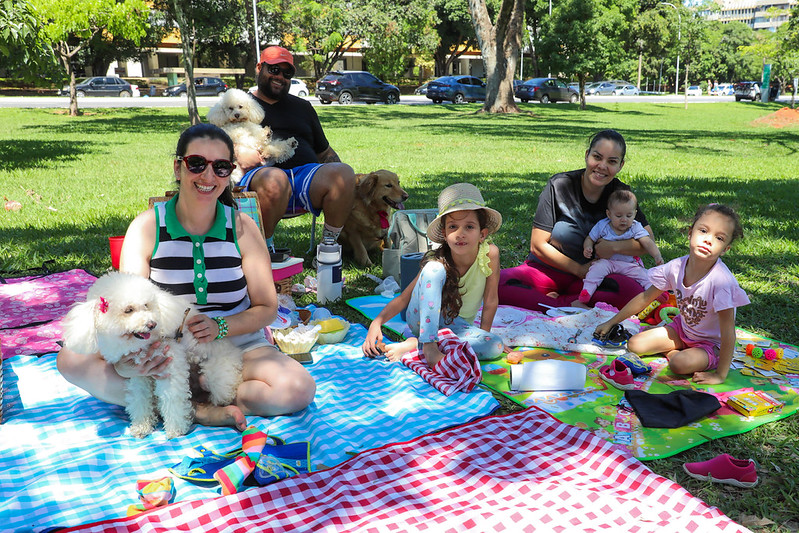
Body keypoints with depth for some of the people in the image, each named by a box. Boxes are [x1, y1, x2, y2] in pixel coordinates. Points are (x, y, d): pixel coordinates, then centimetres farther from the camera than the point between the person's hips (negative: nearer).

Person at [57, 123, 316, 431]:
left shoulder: (242, 227, -3)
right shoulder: (147, 227, -5)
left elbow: (266, 308, 0)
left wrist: (220, 327, -21)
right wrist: (127, 362, -36)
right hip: (163, 351, 0)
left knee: (299, 389, -27)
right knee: (72, 359, -22)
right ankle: (200, 411, -25)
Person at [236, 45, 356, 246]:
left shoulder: (302, 107, 32)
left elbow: (325, 152, 30)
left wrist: (342, 178, 10)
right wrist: (238, 155, -11)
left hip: (307, 174, 3)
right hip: (259, 175, -3)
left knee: (344, 172, -29)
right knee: (274, 179, -41)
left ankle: (329, 245, -17)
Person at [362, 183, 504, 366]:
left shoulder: (490, 253, -20)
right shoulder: (437, 262, -21)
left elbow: (490, 300, -10)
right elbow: (404, 298, -17)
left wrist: (484, 335, -5)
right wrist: (377, 322, -30)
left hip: (457, 325, 2)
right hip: (423, 318, -2)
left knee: (496, 347, -29)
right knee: (434, 269, -30)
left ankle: (415, 344, -28)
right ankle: (427, 344, -35)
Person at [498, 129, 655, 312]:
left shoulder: (620, 194, -2)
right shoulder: (559, 185, -10)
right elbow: (538, 245, -10)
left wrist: (615, 247, -17)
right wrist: (578, 269, -10)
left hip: (591, 276, 2)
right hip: (547, 269, -2)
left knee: (632, 292, -31)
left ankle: (557, 301, -22)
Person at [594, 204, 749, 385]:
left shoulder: (721, 280, -32)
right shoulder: (676, 266, -17)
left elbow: (728, 331, -28)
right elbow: (645, 297, -1)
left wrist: (720, 375, -28)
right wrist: (611, 323, 4)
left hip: (710, 344, -5)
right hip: (682, 328, 5)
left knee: (680, 363, -32)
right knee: (634, 344, -12)